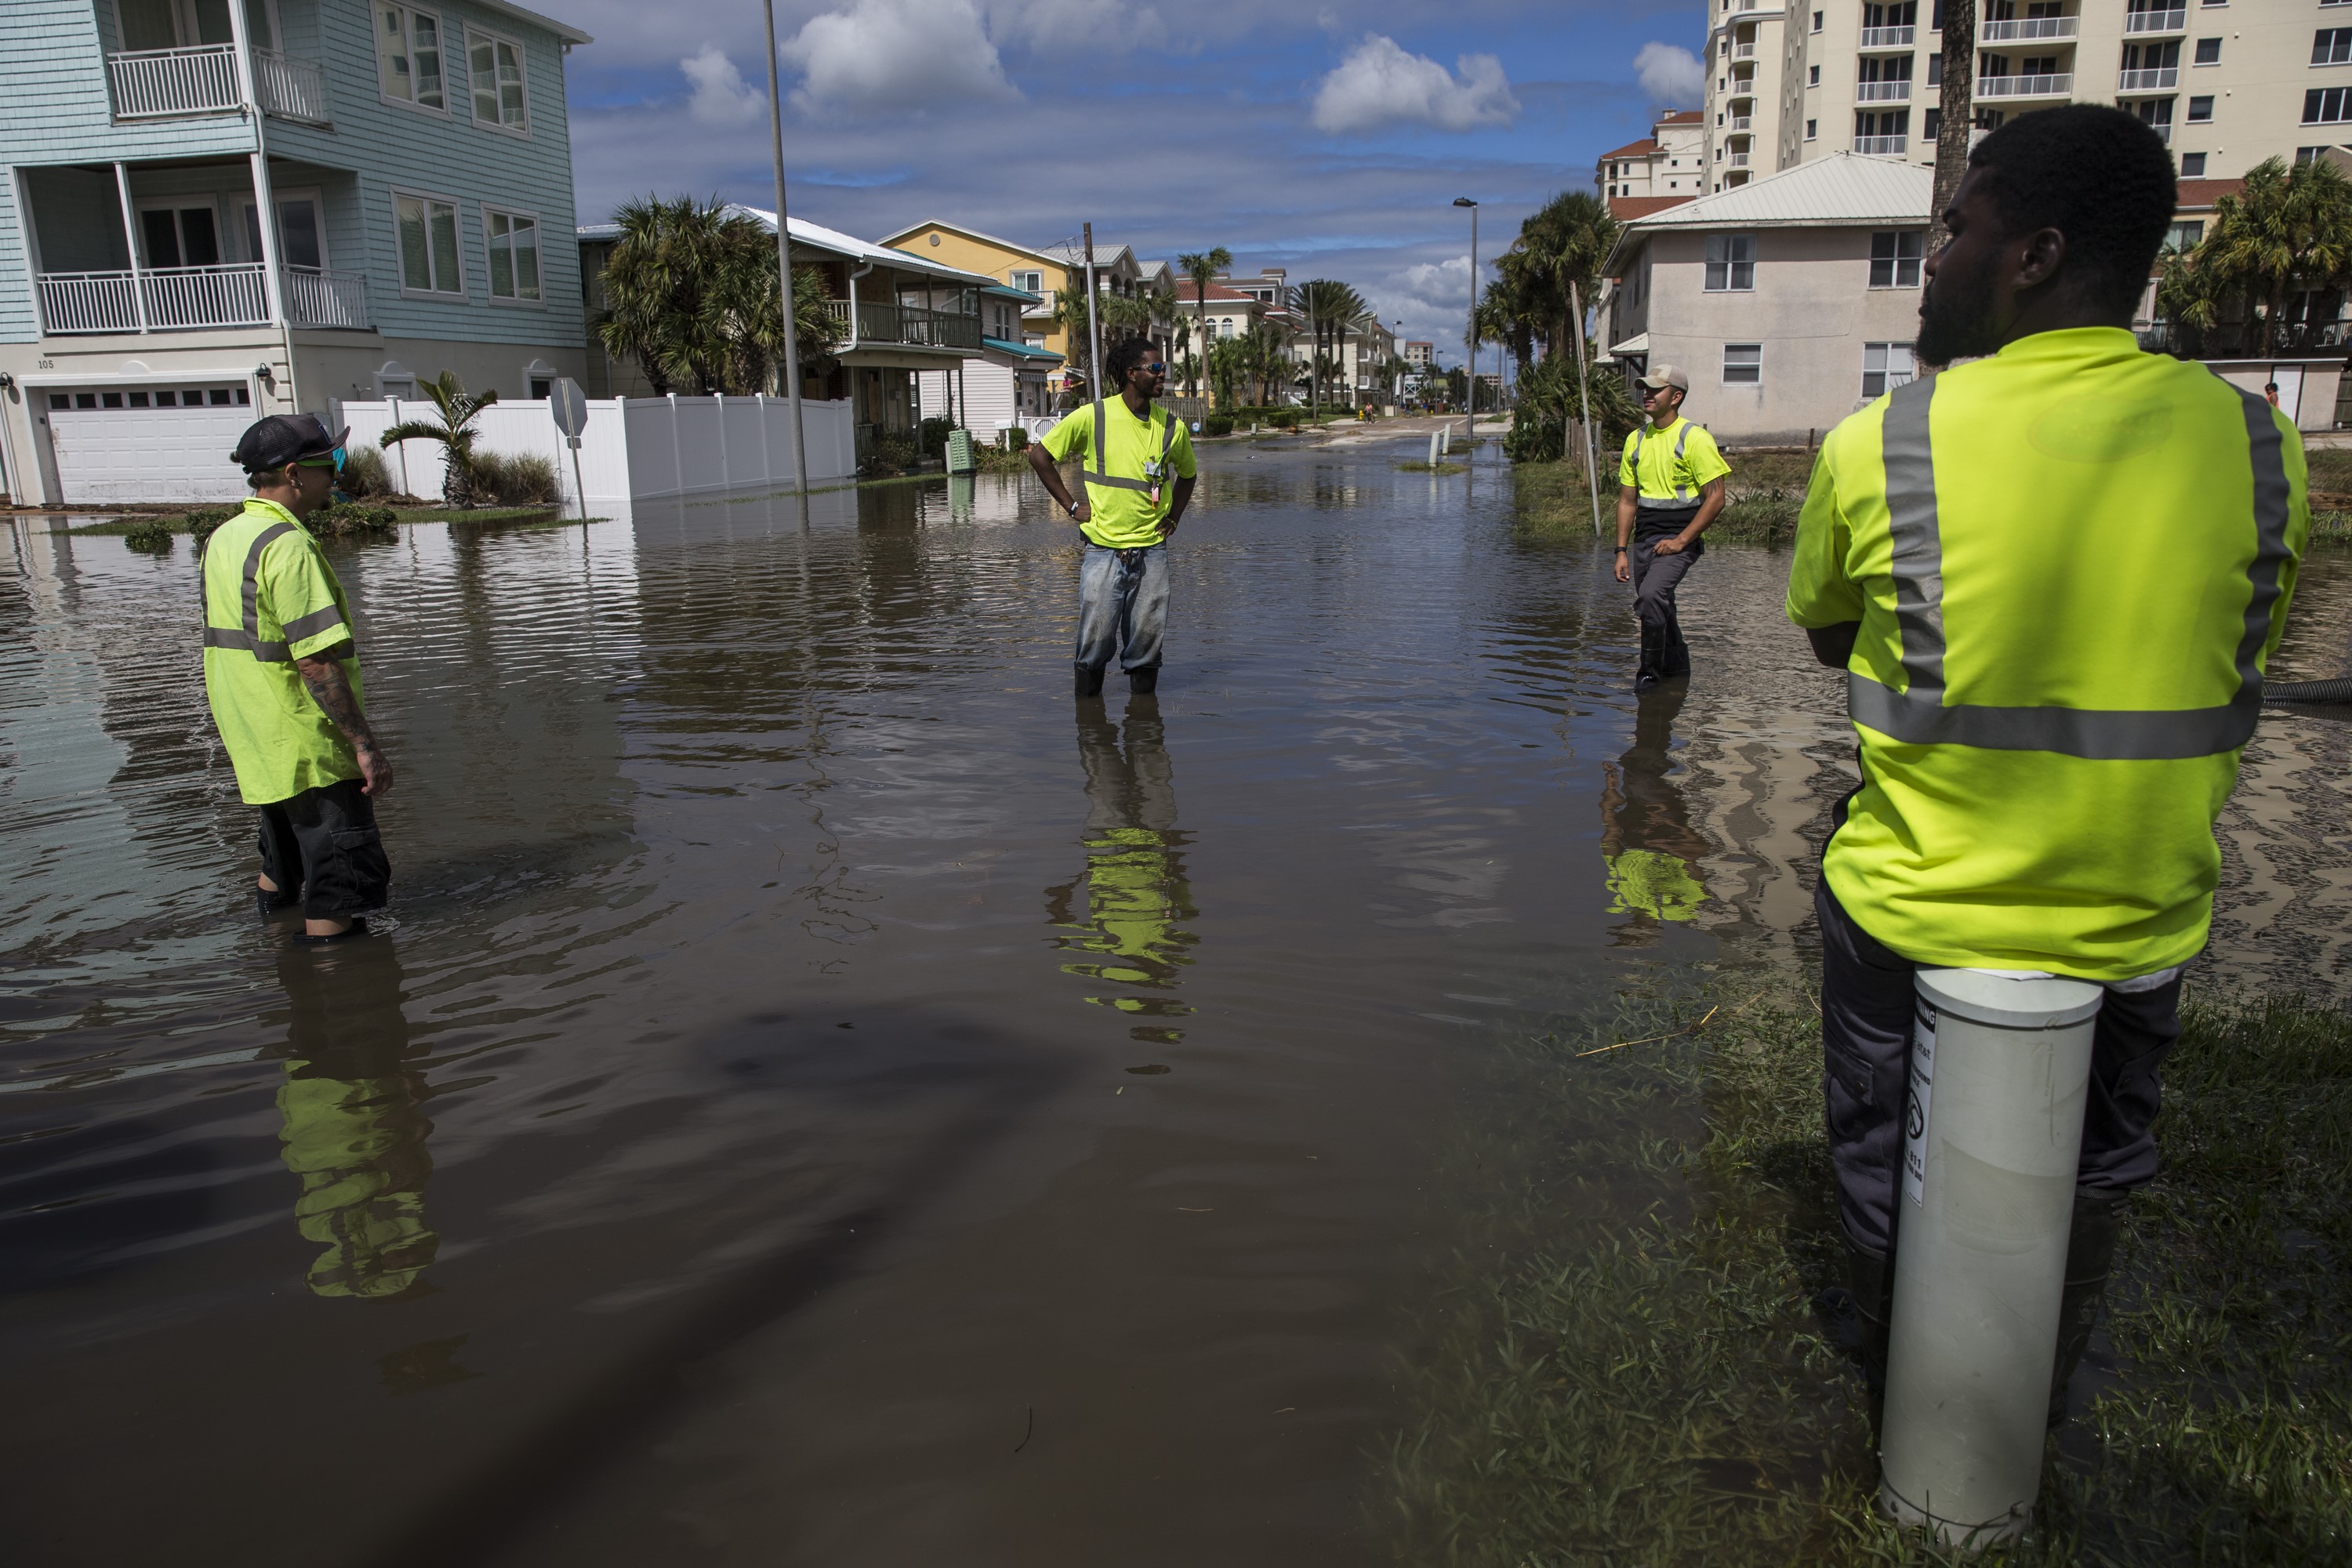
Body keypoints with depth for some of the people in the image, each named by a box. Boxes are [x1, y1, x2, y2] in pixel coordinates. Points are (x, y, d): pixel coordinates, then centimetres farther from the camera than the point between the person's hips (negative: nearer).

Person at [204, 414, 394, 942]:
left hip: (255, 750, 10)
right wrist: (365, 743, -23)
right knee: (341, 880, -3)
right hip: (311, 754, -10)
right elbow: (316, 662, -26)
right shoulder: (288, 546, -20)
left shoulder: (223, 538, 10)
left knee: (285, 859, 29)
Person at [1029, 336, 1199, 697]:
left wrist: (1172, 518, 11)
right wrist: (1072, 505, 0)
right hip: (1104, 549, -3)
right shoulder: (1092, 417, -6)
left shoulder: (1172, 427, 4)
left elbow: (1187, 475, 24)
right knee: (1095, 641, -1)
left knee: (1146, 644, 5)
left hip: (1152, 550, 3)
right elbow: (1039, 455, 3)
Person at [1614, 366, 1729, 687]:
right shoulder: (1636, 440, 11)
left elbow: (1715, 498, -10)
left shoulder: (1695, 439, -7)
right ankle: (1676, 669, 30)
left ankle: (1650, 670, -12)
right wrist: (1622, 551, 8)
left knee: (1650, 596, -26)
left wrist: (1680, 541, -16)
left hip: (1679, 540, -6)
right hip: (1643, 539, 7)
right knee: (1658, 609, 10)